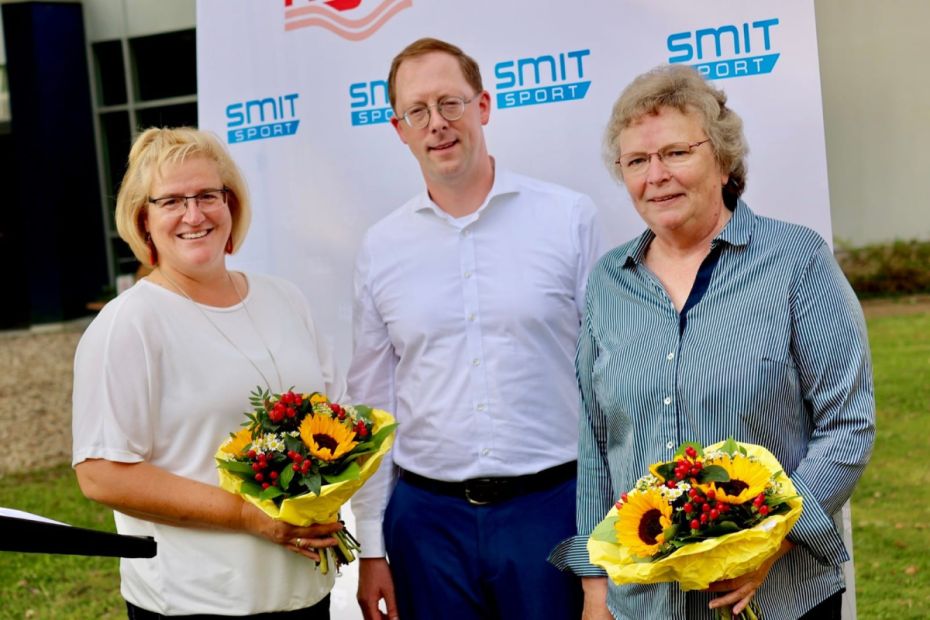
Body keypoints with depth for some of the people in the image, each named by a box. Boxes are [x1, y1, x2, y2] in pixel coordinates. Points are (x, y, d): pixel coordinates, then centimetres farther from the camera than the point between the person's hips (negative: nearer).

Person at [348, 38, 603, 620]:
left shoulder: (569, 217, -2)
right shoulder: (381, 248, 5)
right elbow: (372, 409, 9)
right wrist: (371, 548, 7)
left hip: (552, 504, -2)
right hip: (428, 517, 2)